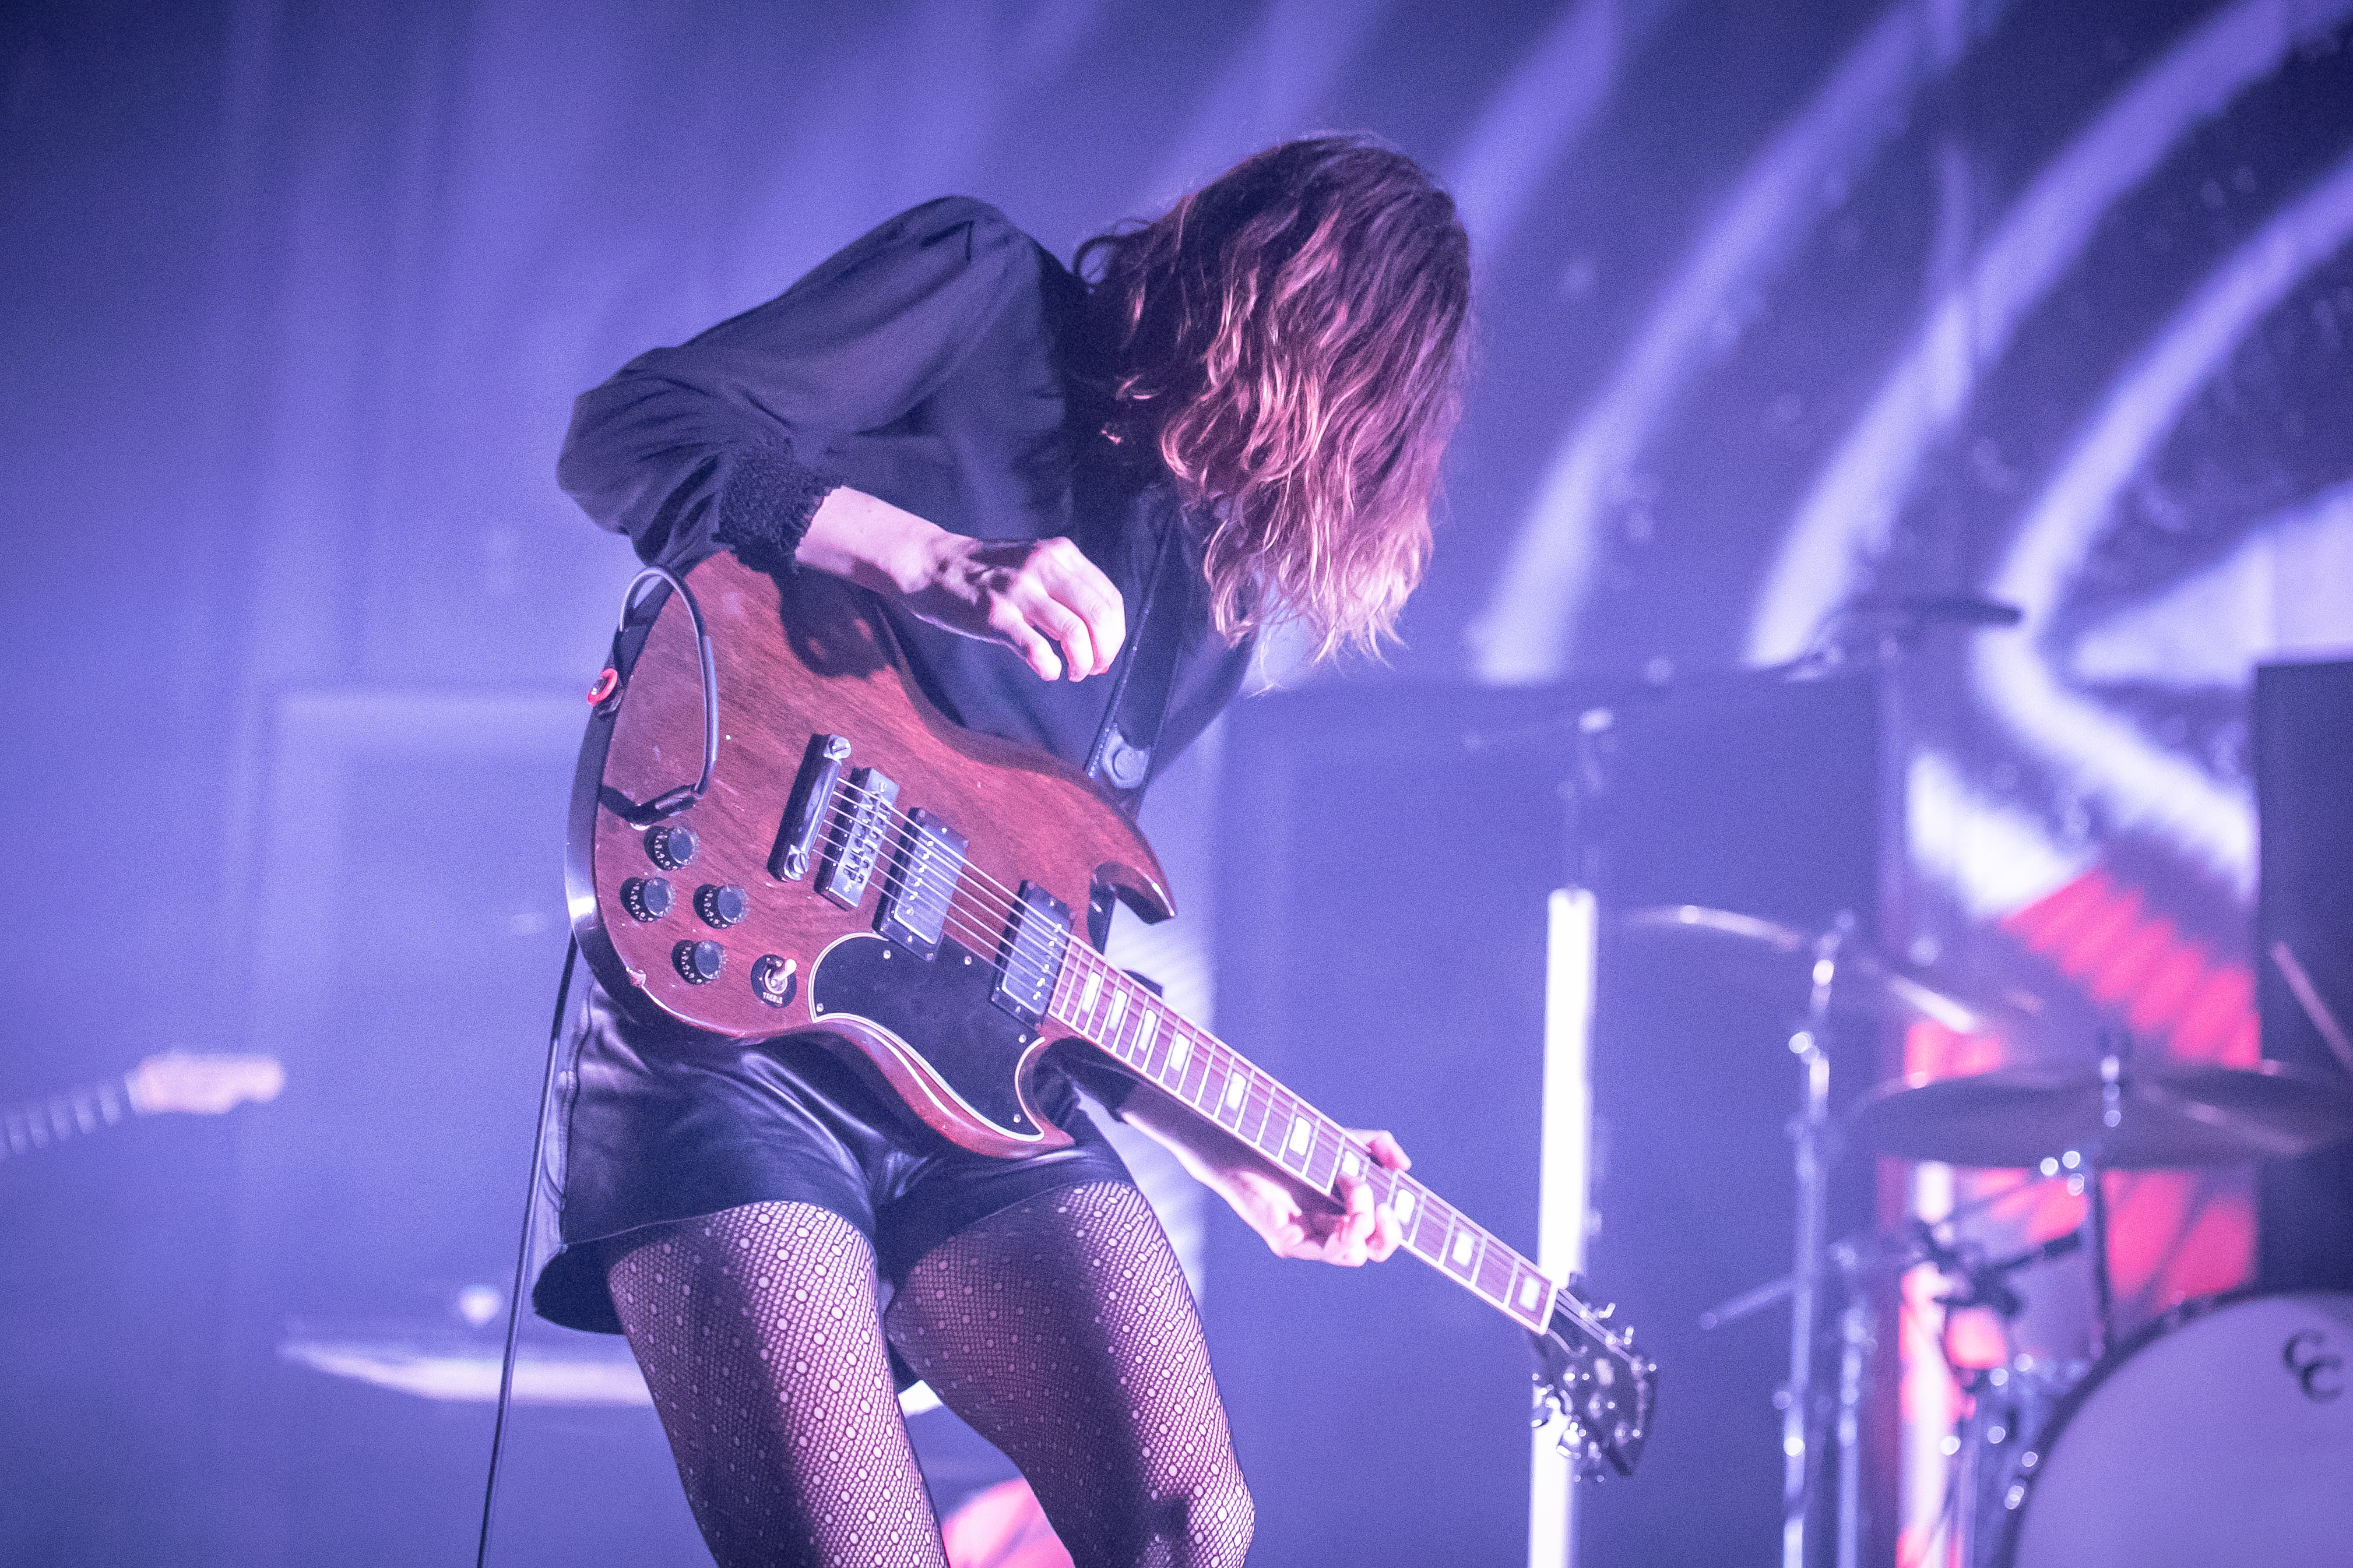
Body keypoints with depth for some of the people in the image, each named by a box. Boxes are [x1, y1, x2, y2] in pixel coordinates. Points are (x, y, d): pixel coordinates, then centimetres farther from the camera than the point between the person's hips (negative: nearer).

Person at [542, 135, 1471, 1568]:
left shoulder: (1211, 599, 18)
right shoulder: (984, 289, 0)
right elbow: (622, 431, -11)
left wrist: (1231, 1156, 13)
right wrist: (932, 563, -21)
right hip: (718, 1023, -6)